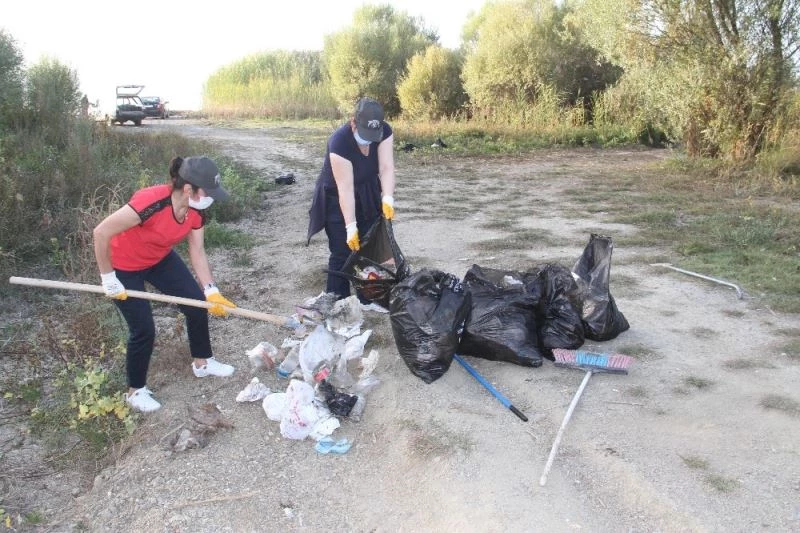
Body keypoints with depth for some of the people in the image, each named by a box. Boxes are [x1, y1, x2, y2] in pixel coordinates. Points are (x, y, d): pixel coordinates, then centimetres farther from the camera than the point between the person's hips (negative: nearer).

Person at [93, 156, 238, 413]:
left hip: (160, 259, 7)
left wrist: (211, 292, -13)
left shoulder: (196, 211, -17)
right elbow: (101, 232, -33)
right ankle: (135, 391, 21)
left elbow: (197, 252, -6)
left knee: (197, 303, 7)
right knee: (143, 329, -3)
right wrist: (108, 278, -24)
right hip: (125, 266, -7)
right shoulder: (151, 202, -40)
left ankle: (202, 362, 31)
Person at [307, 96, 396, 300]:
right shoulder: (339, 142, -32)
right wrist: (351, 227, -31)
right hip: (338, 201, -5)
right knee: (343, 252, -6)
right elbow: (345, 188, -32)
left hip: (368, 197, 5)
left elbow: (386, 167, -23)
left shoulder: (384, 131, -16)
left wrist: (387, 199, -39)